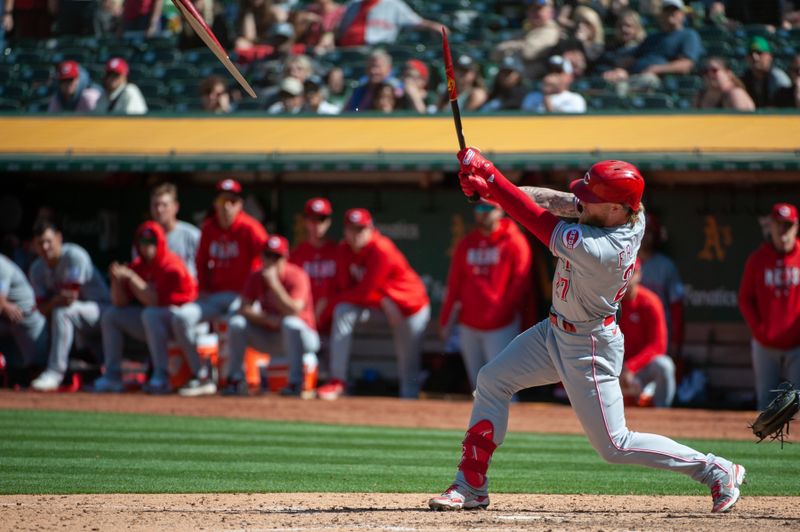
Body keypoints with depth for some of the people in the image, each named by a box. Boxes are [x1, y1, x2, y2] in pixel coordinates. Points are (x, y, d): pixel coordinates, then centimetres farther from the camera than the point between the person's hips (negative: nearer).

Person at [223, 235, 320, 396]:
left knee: (291, 324, -38)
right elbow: (244, 309, -7)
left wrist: (273, 282, -31)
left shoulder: (296, 276, -16)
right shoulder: (256, 278, -1)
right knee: (236, 323, -15)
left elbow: (295, 311, -29)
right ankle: (236, 380, -10)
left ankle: (296, 382, -33)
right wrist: (269, 319, -23)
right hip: (269, 337, 5)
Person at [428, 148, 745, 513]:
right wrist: (492, 188, -20)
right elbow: (559, 202, -9)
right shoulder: (631, 215, -14)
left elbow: (538, 220, -30)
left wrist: (487, 172, -24)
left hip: (587, 349, -9)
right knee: (492, 380, 12)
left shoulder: (598, 250, -36)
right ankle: (471, 486, 19)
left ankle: (718, 471, 10)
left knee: (615, 445, 1)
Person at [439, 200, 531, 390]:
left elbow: (520, 281, -9)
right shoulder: (466, 244, 13)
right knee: (477, 384, 9)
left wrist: (502, 312, -16)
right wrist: (445, 320, 10)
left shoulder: (514, 242, -3)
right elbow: (454, 285, 15)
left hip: (501, 327, -6)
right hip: (468, 326, 6)